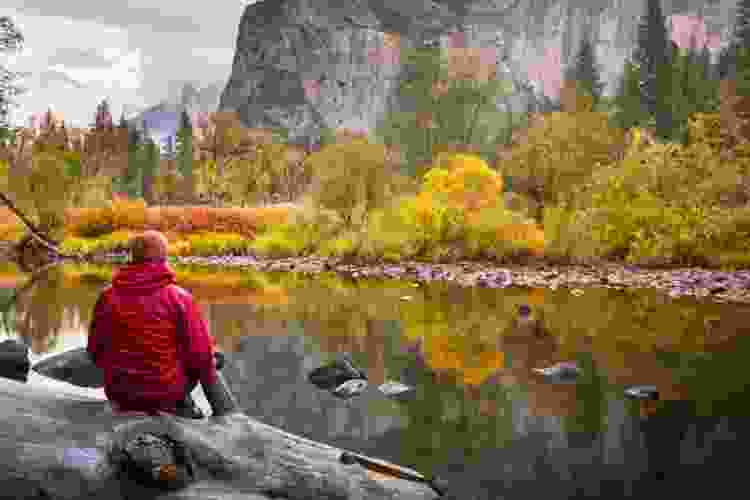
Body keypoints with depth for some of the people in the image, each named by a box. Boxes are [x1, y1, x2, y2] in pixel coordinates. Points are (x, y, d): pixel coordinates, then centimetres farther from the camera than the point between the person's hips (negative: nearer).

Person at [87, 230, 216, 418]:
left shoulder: (107, 297, -6)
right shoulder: (179, 298, -16)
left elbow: (95, 352, 2)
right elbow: (199, 353, -12)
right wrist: (210, 380, 8)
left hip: (119, 394, 4)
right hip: (166, 393, -4)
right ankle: (181, 402, 15)